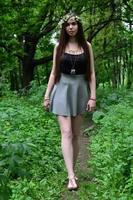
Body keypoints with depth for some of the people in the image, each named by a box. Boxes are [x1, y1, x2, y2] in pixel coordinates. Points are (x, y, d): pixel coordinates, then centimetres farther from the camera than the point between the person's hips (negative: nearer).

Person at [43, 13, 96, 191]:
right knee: (66, 133, -11)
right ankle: (71, 176, -13)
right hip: (62, 90, -1)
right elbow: (53, 72, 6)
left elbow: (91, 73, 3)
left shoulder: (86, 46, 4)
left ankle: (72, 171, 20)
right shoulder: (59, 46, 4)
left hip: (80, 91, 1)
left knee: (76, 135, 7)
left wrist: (93, 96, -5)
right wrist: (47, 95, 2)